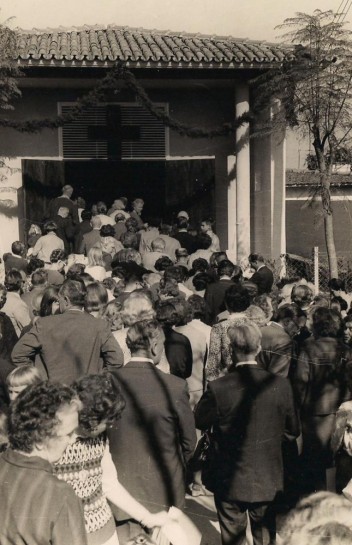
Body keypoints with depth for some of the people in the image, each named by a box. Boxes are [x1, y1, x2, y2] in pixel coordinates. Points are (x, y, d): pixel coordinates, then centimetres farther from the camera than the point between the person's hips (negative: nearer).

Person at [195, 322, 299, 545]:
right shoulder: (281, 385, -14)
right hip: (268, 480, 2)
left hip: (230, 481, -2)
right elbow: (293, 430, -2)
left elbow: (200, 422, -5)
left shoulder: (218, 388, -22)